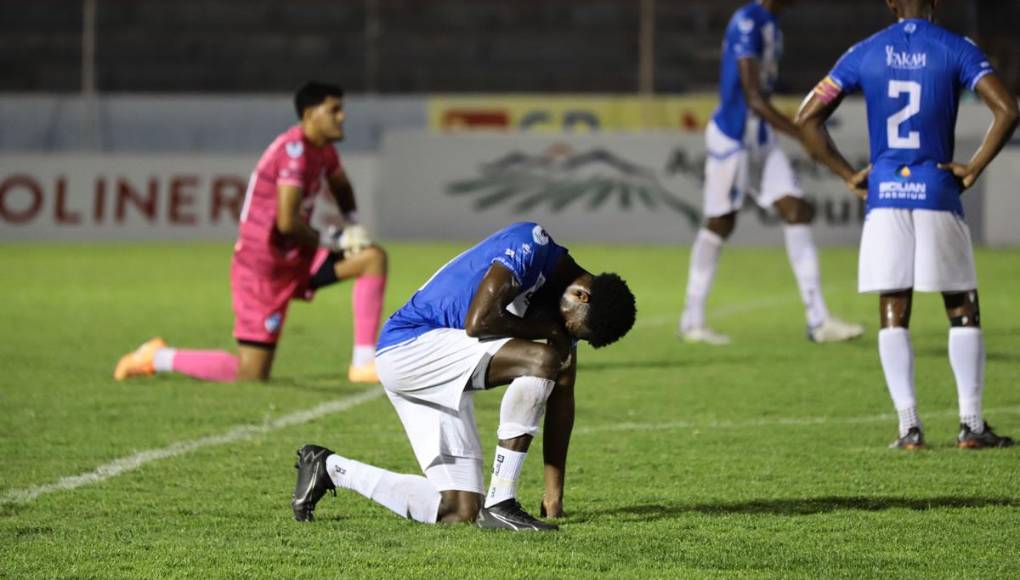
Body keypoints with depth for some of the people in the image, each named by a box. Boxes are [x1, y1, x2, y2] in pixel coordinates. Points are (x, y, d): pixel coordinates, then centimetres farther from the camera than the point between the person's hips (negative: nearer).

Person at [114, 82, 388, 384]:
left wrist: (352, 225, 12)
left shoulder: (321, 149, 7)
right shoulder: (294, 149, -23)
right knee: (251, 376, -9)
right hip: (263, 268, -9)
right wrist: (327, 240, -12)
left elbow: (341, 186, 31)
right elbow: (287, 222, -29)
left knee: (374, 257, -2)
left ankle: (363, 364, -4)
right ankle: (158, 358, 9)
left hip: (295, 258, 9)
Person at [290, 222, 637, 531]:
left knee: (459, 512, 0)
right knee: (542, 360, -26)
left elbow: (560, 399, 8)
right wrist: (545, 330, -12)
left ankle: (330, 468, 19)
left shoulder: (568, 314, 7)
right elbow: (478, 322, -26)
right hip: (409, 344, -9)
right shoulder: (531, 247, -17)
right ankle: (499, 504, -21)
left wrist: (555, 490, 4)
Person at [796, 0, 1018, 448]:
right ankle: (971, 424, 4)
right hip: (937, 195, -1)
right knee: (962, 310, 8)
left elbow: (808, 118, 4)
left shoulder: (864, 54, 6)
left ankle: (908, 426, 0)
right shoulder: (956, 50, -1)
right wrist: (974, 168, -4)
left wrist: (849, 175, 8)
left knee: (893, 314, 6)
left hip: (884, 197, 2)